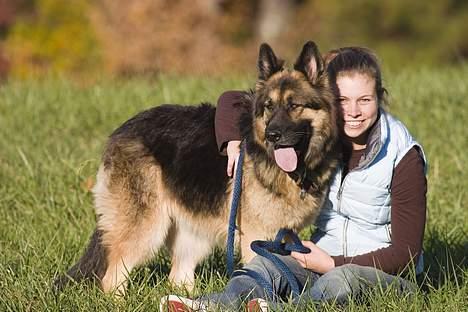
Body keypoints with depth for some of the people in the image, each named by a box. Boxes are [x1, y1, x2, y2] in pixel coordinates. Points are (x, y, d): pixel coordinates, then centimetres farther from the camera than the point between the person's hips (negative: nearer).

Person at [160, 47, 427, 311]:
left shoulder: (404, 158, -12)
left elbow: (405, 251, -11)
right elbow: (233, 100, 9)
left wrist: (333, 264, -16)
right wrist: (233, 142, -10)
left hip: (385, 272, -4)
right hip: (324, 258, 4)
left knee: (344, 279, -38)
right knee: (265, 264, -27)